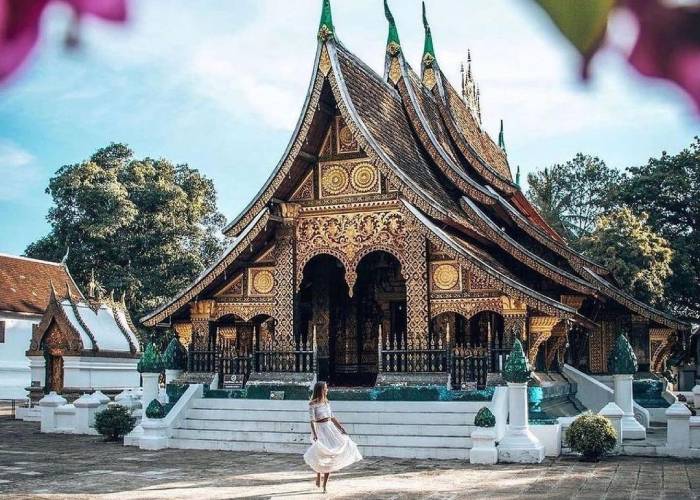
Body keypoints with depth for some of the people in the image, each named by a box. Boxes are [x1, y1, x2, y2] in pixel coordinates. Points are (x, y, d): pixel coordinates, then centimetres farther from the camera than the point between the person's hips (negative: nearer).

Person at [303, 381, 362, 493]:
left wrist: (341, 428, 11)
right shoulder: (312, 404, -8)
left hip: (330, 428, 6)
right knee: (321, 454, -16)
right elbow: (312, 420, -15)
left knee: (330, 457, 2)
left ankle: (324, 485, 13)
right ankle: (318, 477, 13)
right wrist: (314, 434, -25)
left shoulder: (326, 402, 11)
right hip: (320, 429, -6)